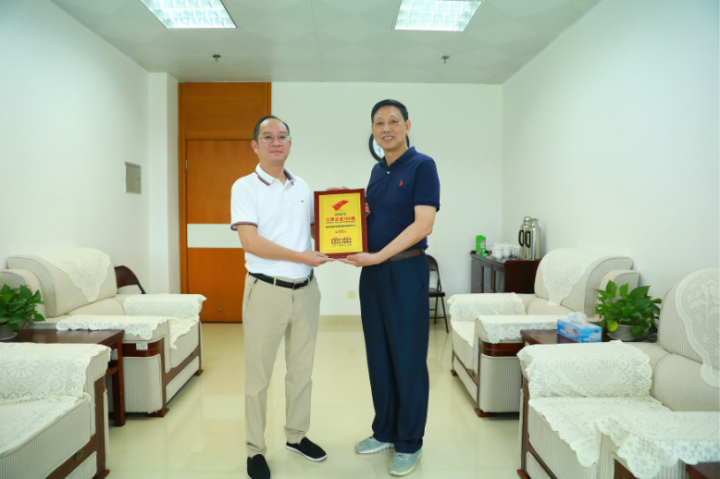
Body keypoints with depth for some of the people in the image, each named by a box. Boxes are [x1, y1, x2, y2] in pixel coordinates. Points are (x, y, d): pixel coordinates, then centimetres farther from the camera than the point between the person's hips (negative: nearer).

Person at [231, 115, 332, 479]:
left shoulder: (302, 187, 11)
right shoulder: (245, 187, -5)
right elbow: (251, 242, -16)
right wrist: (302, 257, -17)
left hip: (305, 289, 5)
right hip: (266, 290, -5)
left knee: (302, 369, 16)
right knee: (258, 375, 4)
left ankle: (296, 435, 34)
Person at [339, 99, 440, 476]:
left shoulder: (422, 166, -7)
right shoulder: (377, 170, 15)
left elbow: (423, 223, -17)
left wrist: (378, 256, -21)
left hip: (405, 271, -7)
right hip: (372, 272, 7)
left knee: (408, 359, 2)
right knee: (378, 356, 13)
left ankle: (409, 444, 18)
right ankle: (385, 431, 30)